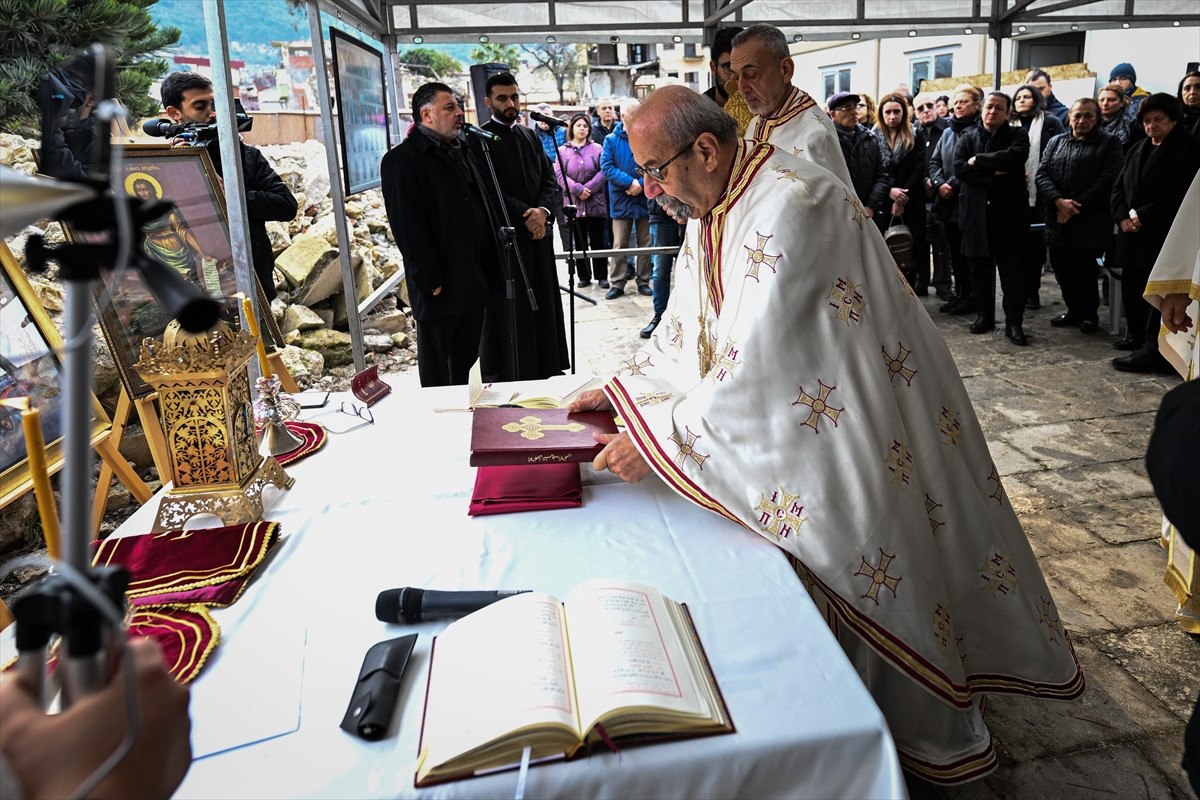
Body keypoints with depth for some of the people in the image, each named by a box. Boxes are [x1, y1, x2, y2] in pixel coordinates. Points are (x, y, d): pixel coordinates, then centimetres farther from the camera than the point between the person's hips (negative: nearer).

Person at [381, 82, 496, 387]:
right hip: (439, 287, -8)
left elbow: (485, 208, 20)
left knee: (466, 360, 18)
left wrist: (491, 268, 12)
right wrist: (429, 279, -21)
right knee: (436, 372, 5)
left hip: (475, 282, 8)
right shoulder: (402, 159, -9)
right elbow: (407, 227, -16)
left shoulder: (464, 153, 17)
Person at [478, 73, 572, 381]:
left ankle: (546, 373, 15)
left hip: (537, 232, 6)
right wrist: (525, 214, -14)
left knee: (543, 302, 7)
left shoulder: (529, 136, 15)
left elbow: (550, 180, 10)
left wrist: (543, 211, -10)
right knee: (509, 307, -3)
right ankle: (506, 376, 4)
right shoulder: (479, 140, -4)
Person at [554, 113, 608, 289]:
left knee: (597, 241, 4)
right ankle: (584, 276, 12)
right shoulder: (562, 150, 6)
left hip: (595, 202, 0)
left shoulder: (597, 149, 5)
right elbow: (559, 174, -2)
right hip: (574, 202, 1)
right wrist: (577, 189, -13)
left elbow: (602, 172, -3)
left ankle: (601, 275, 12)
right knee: (579, 242, 5)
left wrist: (588, 188, -14)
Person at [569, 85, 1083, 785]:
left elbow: (757, 363, -32)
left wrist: (659, 437, -27)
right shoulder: (710, 214, 3)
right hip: (794, 419, 8)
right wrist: (620, 389, -2)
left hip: (866, 421, -8)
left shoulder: (789, 205, -29)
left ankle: (928, 730, 32)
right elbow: (686, 333, 8)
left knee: (875, 563, 7)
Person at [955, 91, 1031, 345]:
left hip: (1009, 212, -2)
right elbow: (959, 168, -6)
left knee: (1012, 268, -1)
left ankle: (1014, 322, 2)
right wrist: (994, 174, -14)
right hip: (976, 212, 2)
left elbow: (1014, 156, -16)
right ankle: (984, 314, 21)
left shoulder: (1017, 135, 7)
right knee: (979, 267, 9)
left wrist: (978, 160, -11)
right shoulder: (968, 138, 11)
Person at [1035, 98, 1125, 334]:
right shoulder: (1056, 142, 14)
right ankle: (1074, 310, 24)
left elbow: (1108, 181, -8)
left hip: (1090, 221, -4)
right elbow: (1042, 173, 4)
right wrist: (1058, 201, -12)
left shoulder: (1110, 144, 2)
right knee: (1062, 268, 8)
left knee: (1084, 268, -3)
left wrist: (1077, 206, -15)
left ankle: (1090, 313, 16)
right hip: (1057, 219, 4)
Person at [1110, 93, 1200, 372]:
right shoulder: (1137, 150, 17)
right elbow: (1119, 187, 13)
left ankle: (1152, 350, -4)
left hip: (1164, 237, -7)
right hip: (1133, 234, 7)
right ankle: (1136, 337, 28)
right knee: (1131, 287, 14)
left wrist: (1143, 215, -17)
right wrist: (1123, 217, -4)